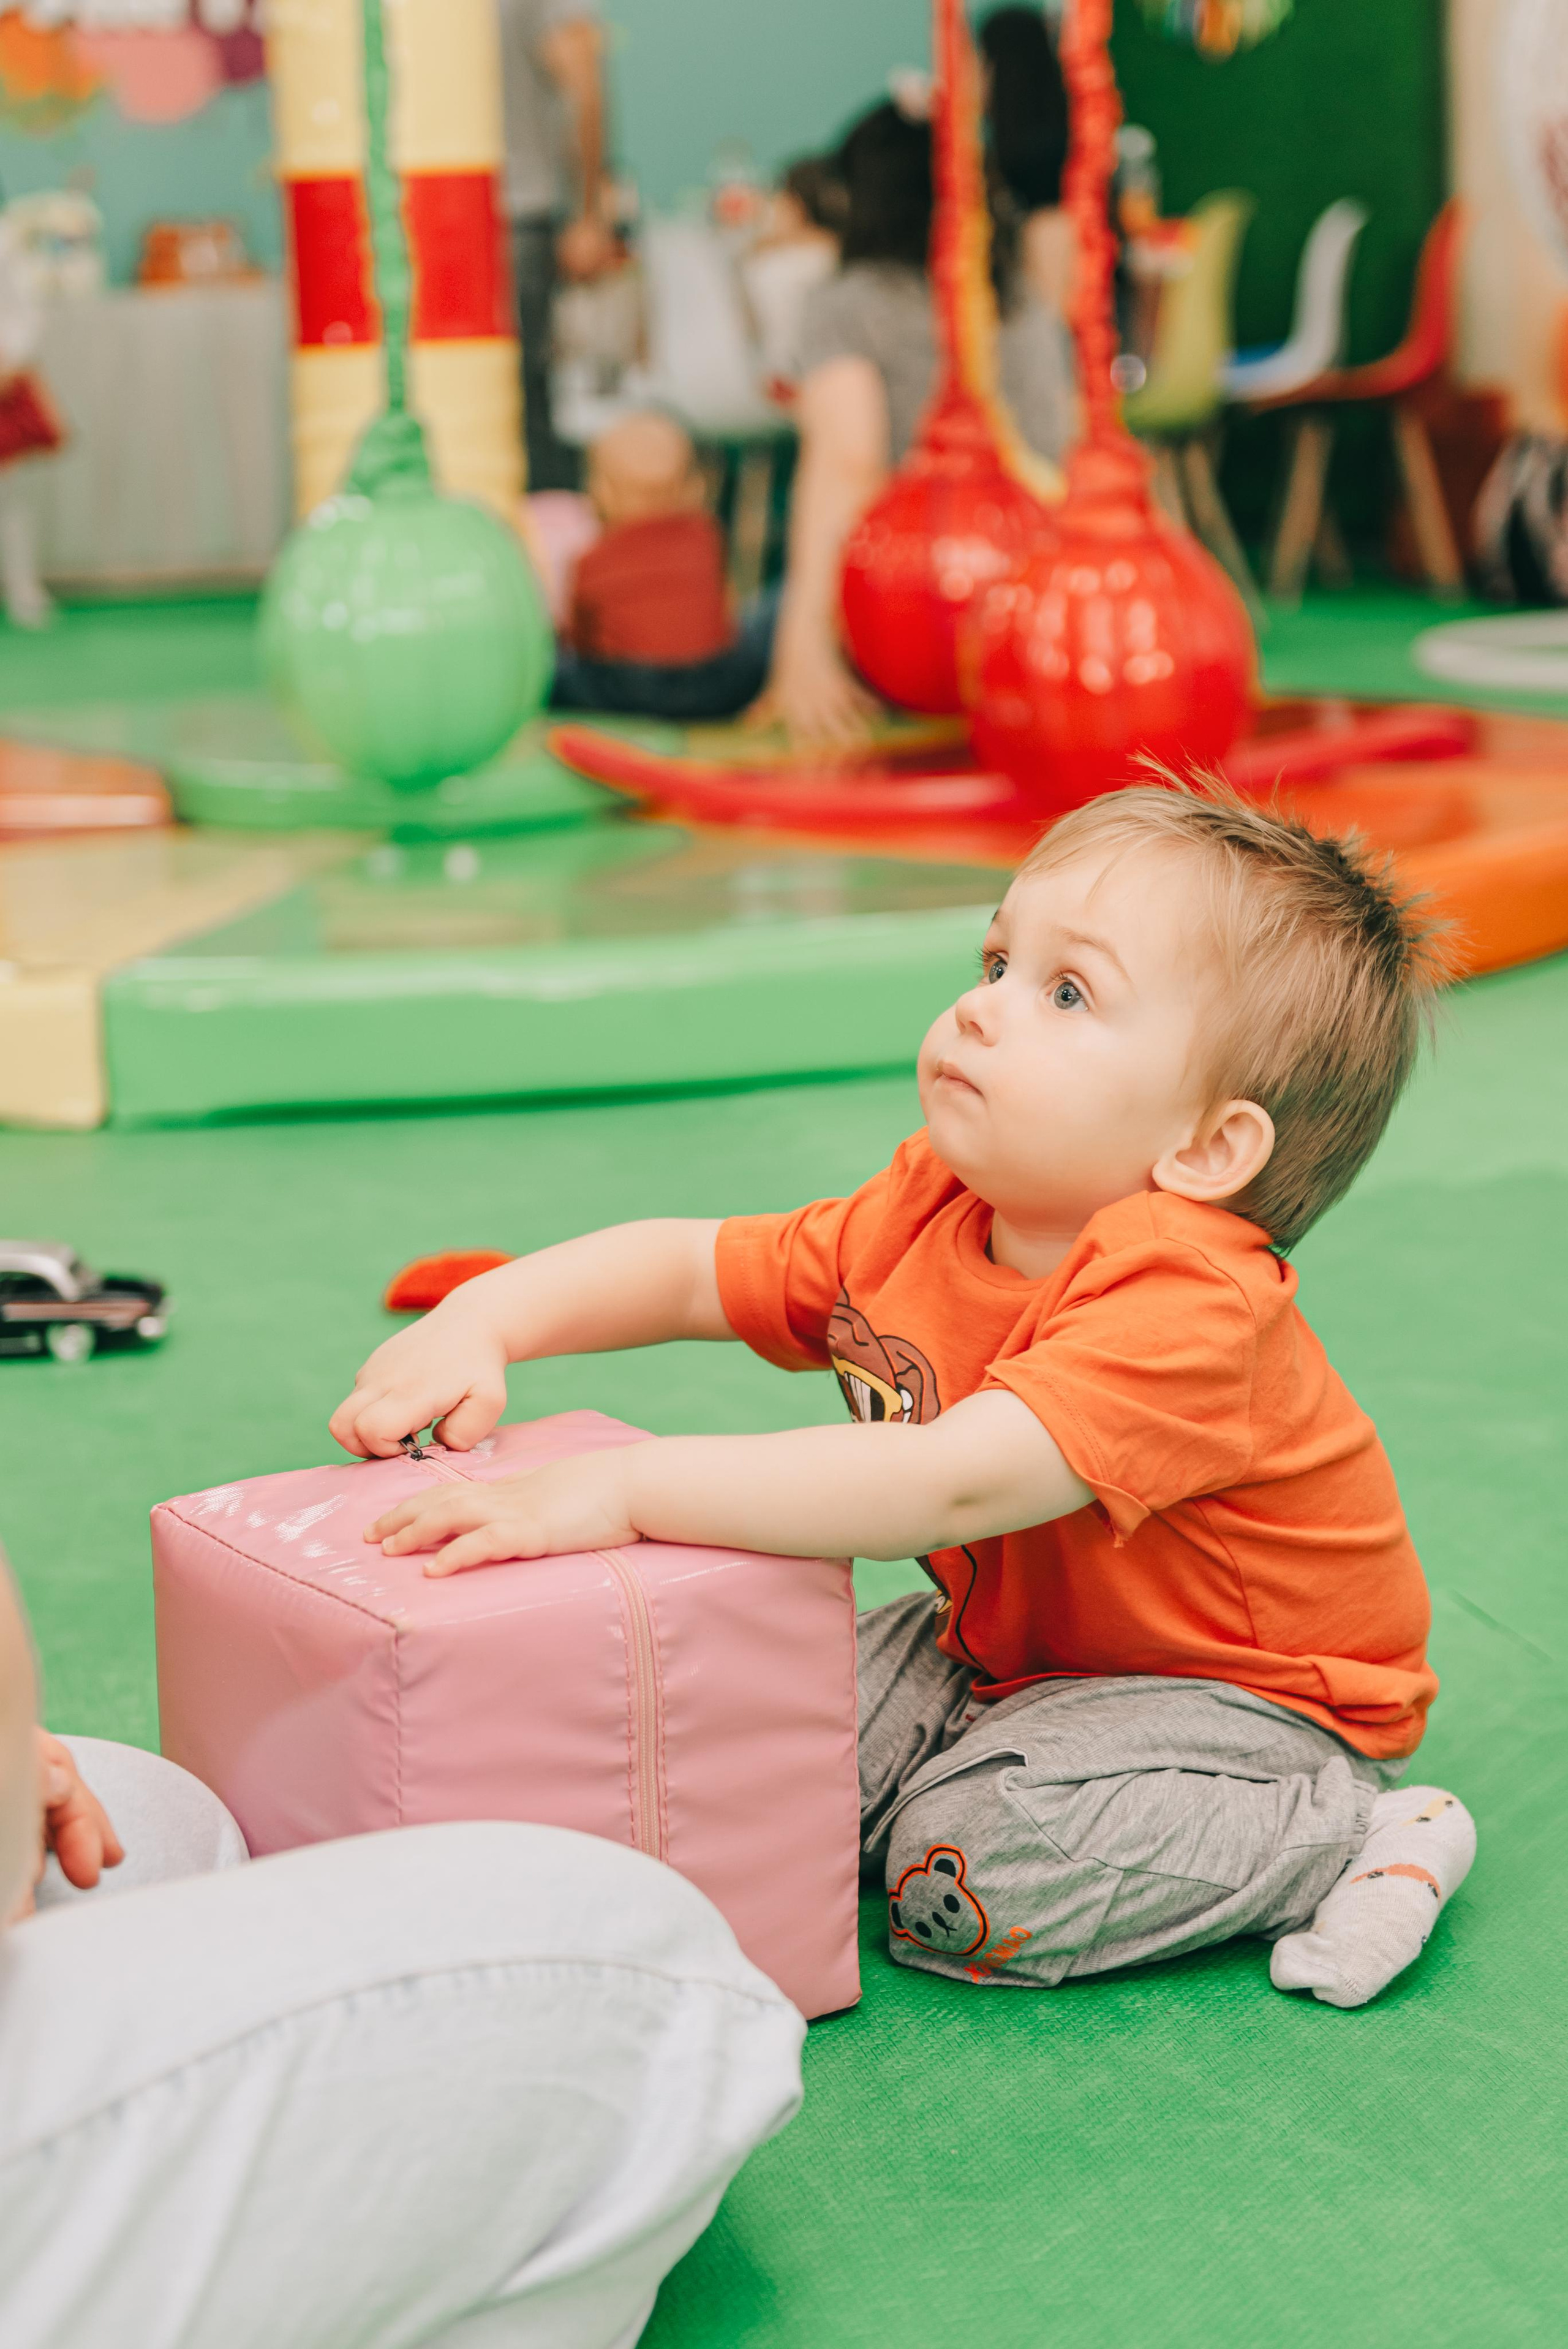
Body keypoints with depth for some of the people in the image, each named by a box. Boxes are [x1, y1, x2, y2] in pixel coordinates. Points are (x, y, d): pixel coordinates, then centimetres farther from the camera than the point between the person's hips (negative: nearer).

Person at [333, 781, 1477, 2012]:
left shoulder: (1186, 1306, -35)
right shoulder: (932, 1214, -8)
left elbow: (954, 1485, -47)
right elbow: (686, 1268, 1)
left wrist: (624, 1485, -49)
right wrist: (478, 1323, -18)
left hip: (1251, 1701, -7)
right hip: (1020, 1648, 8)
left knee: (977, 1866, -28)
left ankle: (1346, 1839, -9)